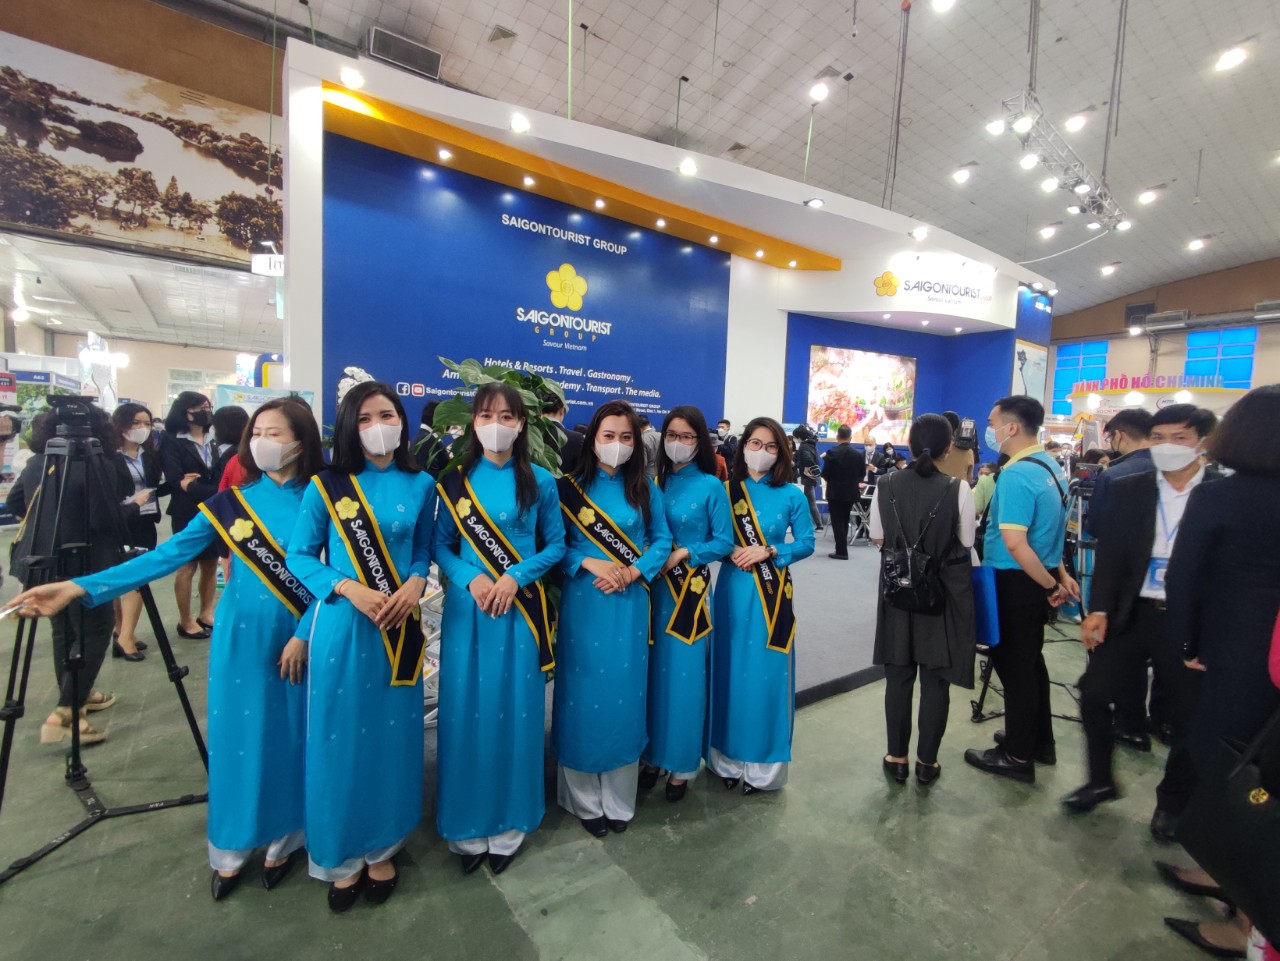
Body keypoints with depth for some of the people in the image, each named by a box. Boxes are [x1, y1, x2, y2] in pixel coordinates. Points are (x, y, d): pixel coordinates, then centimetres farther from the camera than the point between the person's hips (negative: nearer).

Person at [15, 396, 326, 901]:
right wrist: (80, 587, -13)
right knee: (234, 738, 11)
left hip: (299, 638, -1)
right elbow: (168, 554, -5)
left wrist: (306, 635, -14)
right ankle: (229, 850, 33)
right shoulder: (230, 502, -2)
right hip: (241, 638, 2)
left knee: (286, 738, 11)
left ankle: (283, 840, 33)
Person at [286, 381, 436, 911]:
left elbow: (423, 550, 8)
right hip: (342, 624, -1)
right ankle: (341, 855, 32)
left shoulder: (422, 486, 2)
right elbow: (298, 555, -1)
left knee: (392, 735, 11)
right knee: (341, 736, 8)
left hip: (399, 626, 2)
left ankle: (382, 847, 34)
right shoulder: (325, 486, -2)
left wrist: (414, 585, -13)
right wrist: (349, 589, -16)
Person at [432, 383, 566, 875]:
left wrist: (515, 577, -14)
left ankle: (508, 824, 29)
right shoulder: (454, 480, 3)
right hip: (467, 607, 1)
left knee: (515, 713, 8)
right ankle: (467, 825, 29)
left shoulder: (540, 482, 0)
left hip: (521, 609, -1)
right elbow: (439, 545, 3)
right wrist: (470, 578, -15)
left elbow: (556, 544, 1)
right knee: (466, 712, 8)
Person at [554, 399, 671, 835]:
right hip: (582, 600, -1)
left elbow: (662, 540, 3)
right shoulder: (570, 486, -1)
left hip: (630, 601, 1)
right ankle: (584, 799, 27)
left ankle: (619, 799, 29)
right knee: (583, 693, 6)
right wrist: (590, 564, -16)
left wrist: (632, 572, -12)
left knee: (624, 693, 8)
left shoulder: (645, 488, 4)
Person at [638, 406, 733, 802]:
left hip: (690, 589, -3)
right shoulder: (652, 481, 6)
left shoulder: (711, 486, -3)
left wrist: (684, 553, -15)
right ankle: (651, 755, 29)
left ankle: (682, 764, 22)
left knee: (684, 676, 4)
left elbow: (724, 542, -4)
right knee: (650, 672, 10)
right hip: (651, 587, 3)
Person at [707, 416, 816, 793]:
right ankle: (727, 757, 28)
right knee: (729, 670, 9)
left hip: (772, 592, -1)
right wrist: (730, 552, -15)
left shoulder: (791, 496, 0)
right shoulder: (725, 490, 2)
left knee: (766, 673, 5)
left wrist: (768, 551, -13)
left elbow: (806, 543, 1)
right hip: (732, 587, 1)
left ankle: (762, 763, 23)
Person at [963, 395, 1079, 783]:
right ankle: (1041, 742, 37)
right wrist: (1060, 574, 19)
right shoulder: (1050, 466, 8)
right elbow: (1049, 529, 17)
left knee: (1013, 664, 4)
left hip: (1017, 581, -9)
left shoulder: (1016, 475, -23)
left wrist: (1051, 584, -17)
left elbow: (1014, 543, -29)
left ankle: (1017, 756, 20)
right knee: (1029, 660, 21)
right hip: (1036, 579, 9)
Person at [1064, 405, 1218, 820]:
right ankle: (1100, 780, 25)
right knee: (1094, 693, 3)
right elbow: (1110, 554, 2)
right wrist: (1100, 610, -7)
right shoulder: (1128, 490, 3)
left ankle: (1173, 800, 33)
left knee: (1189, 714, 9)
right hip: (1132, 614, 2)